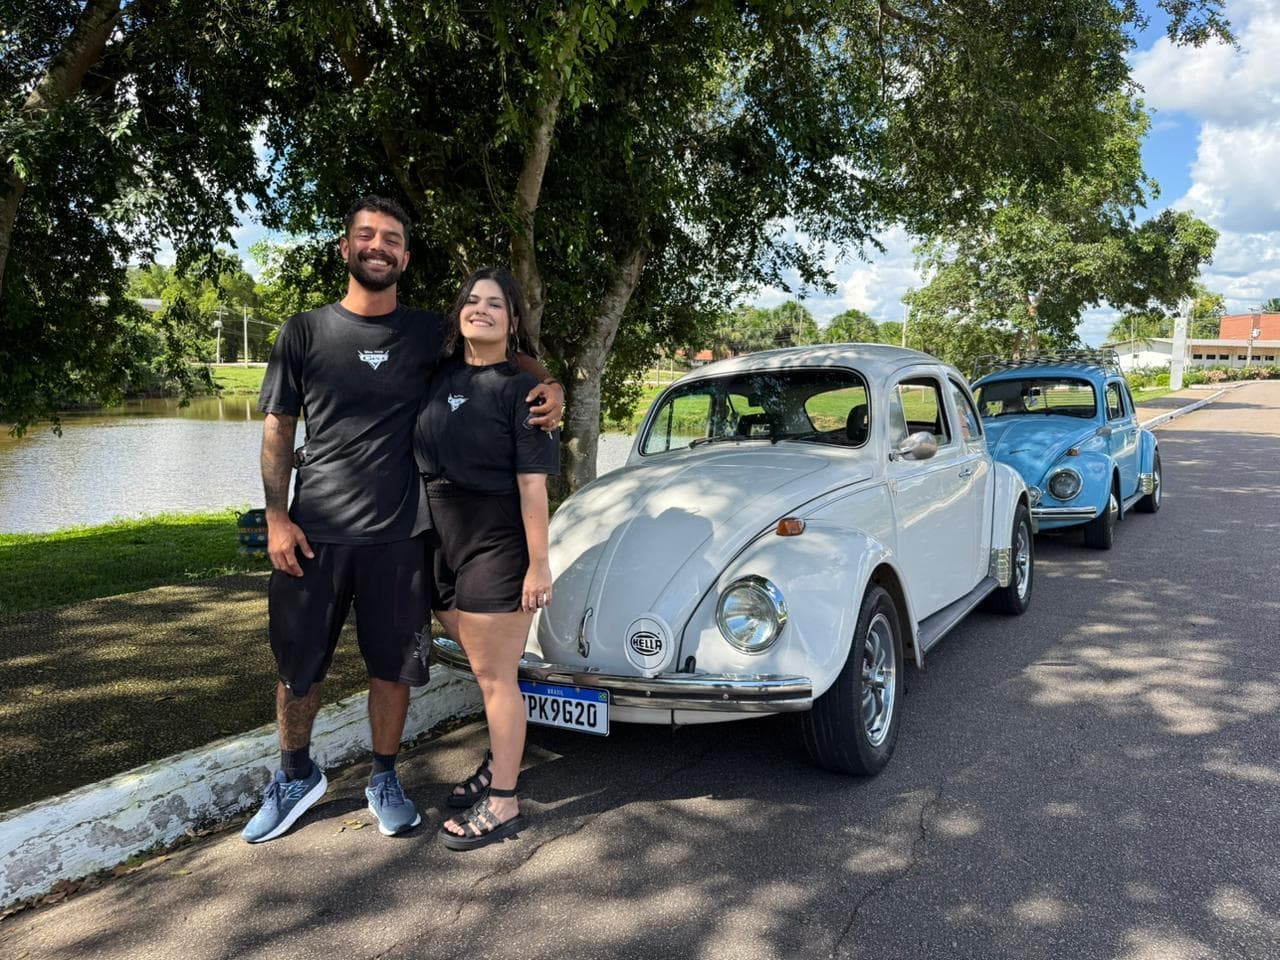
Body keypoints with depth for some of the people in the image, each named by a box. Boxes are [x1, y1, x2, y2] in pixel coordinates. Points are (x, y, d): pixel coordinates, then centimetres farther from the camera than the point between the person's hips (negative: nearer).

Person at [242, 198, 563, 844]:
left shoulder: (429, 334, 3)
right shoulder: (304, 333, 2)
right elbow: (278, 429, 3)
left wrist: (550, 385, -8)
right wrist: (276, 517, -5)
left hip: (399, 534, 0)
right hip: (313, 533, 0)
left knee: (392, 665, 10)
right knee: (297, 663, 11)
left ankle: (384, 779, 30)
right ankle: (295, 776, 35)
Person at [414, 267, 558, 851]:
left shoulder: (519, 388, -11)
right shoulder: (440, 376, 7)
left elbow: (533, 483, -15)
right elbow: (424, 459, 14)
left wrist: (538, 564, -17)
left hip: (497, 546, -6)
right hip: (445, 542, 6)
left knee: (496, 676, 2)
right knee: (482, 667, 20)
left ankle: (502, 804, 15)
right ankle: (498, 763, 39)